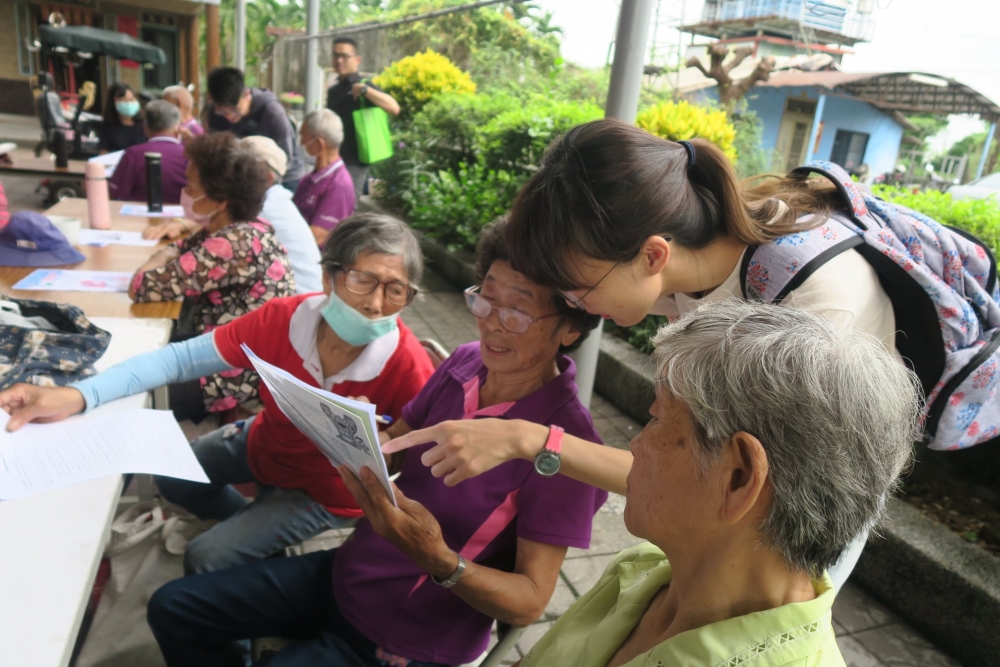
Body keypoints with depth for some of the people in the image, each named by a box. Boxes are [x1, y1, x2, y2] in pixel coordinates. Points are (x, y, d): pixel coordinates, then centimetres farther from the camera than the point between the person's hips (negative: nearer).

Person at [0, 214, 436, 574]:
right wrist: (76, 395, -35)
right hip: (264, 442, 5)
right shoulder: (284, 318, -25)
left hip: (326, 490, -5)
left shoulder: (407, 367, -35)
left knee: (205, 561, -11)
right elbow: (181, 357, -23)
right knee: (171, 477, 21)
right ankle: (259, 530, 42)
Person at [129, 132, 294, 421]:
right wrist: (164, 255, -5)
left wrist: (152, 268, -1)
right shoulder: (235, 228, 3)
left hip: (245, 371, -9)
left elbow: (143, 287, -23)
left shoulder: (236, 243, -26)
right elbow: (178, 249, 17)